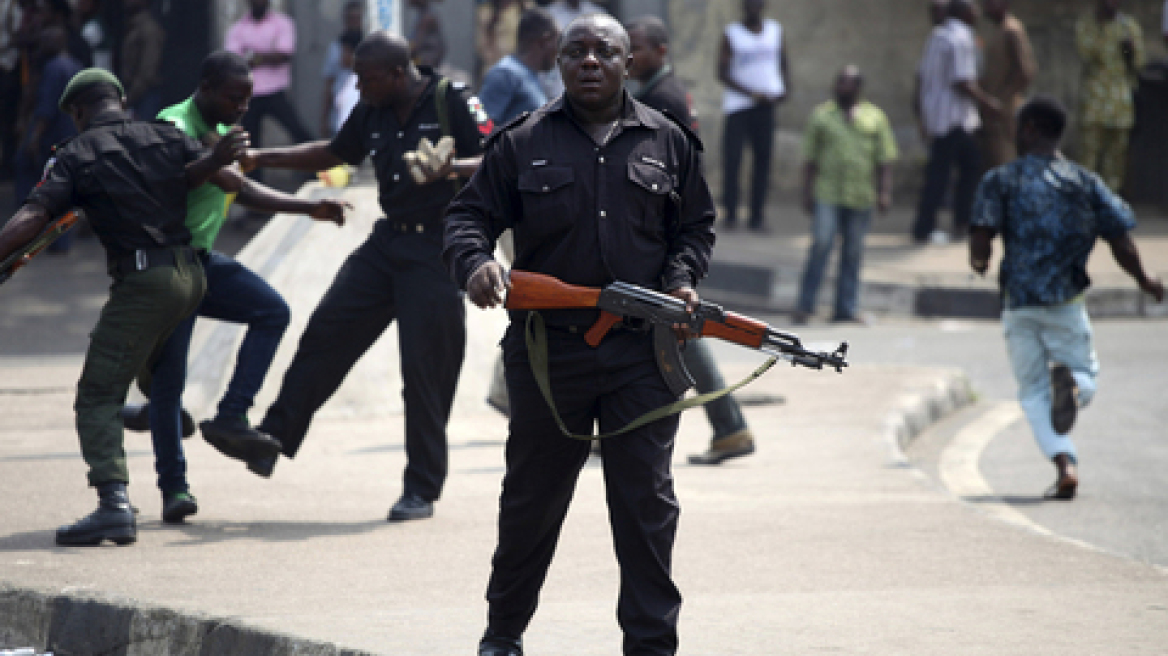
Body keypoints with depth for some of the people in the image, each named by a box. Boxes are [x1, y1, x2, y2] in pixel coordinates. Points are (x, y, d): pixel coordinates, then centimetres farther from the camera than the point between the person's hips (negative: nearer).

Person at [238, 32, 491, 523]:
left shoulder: (451, 102, -12)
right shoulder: (372, 113, 8)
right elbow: (335, 154, 25)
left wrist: (450, 167, -33)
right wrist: (261, 158, 21)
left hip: (437, 252, -7)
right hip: (387, 243, 7)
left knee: (424, 369, -5)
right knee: (325, 334, 1)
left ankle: (422, 491, 4)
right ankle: (273, 440, 11)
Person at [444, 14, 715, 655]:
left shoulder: (666, 142, 9)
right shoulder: (523, 143, 4)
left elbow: (695, 226, 17)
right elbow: (468, 214, 5)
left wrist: (681, 279, -1)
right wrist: (475, 262, -16)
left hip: (641, 355, 0)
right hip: (548, 350, 0)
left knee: (647, 501, -1)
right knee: (531, 499, 11)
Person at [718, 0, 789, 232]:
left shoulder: (776, 31, 10)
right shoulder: (731, 34, -1)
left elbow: (783, 63, 19)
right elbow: (722, 73, -4)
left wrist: (785, 87, -1)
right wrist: (752, 94, -13)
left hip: (766, 104, 3)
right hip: (737, 104, -3)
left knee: (763, 160, 2)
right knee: (731, 159, -7)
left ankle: (757, 216, 6)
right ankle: (731, 215, 1)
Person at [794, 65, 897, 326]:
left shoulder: (875, 117, 11)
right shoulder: (822, 115, 9)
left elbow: (885, 159, 9)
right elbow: (810, 158, 9)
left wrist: (885, 192, -1)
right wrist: (807, 192, 3)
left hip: (860, 197, 2)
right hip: (827, 194, -2)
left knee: (853, 253, 5)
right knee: (821, 246, -12)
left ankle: (846, 308, 12)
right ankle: (805, 306, -7)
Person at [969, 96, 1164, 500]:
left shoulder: (1001, 181, 1)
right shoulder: (1085, 182, 6)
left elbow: (982, 234, -11)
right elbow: (1121, 243, 1)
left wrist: (979, 262, 13)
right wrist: (1144, 281, 18)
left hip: (1019, 303, -1)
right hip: (1067, 301, 1)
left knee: (1033, 391, 9)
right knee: (1085, 377, 16)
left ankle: (1064, 463, -14)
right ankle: (1071, 382, -24)